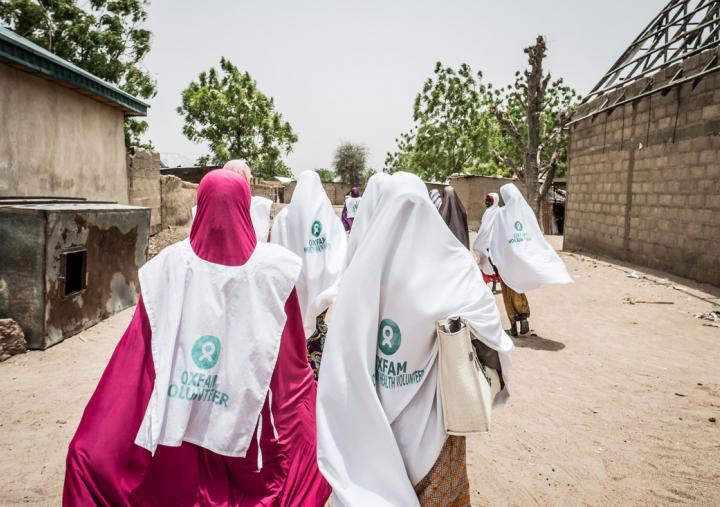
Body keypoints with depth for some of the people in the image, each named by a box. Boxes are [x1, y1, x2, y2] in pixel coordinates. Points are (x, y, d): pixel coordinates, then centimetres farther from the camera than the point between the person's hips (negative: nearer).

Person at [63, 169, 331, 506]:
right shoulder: (273, 267, -13)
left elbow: (140, 350, -5)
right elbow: (293, 364, -8)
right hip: (245, 423, -1)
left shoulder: (169, 264, -10)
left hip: (177, 421, 1)